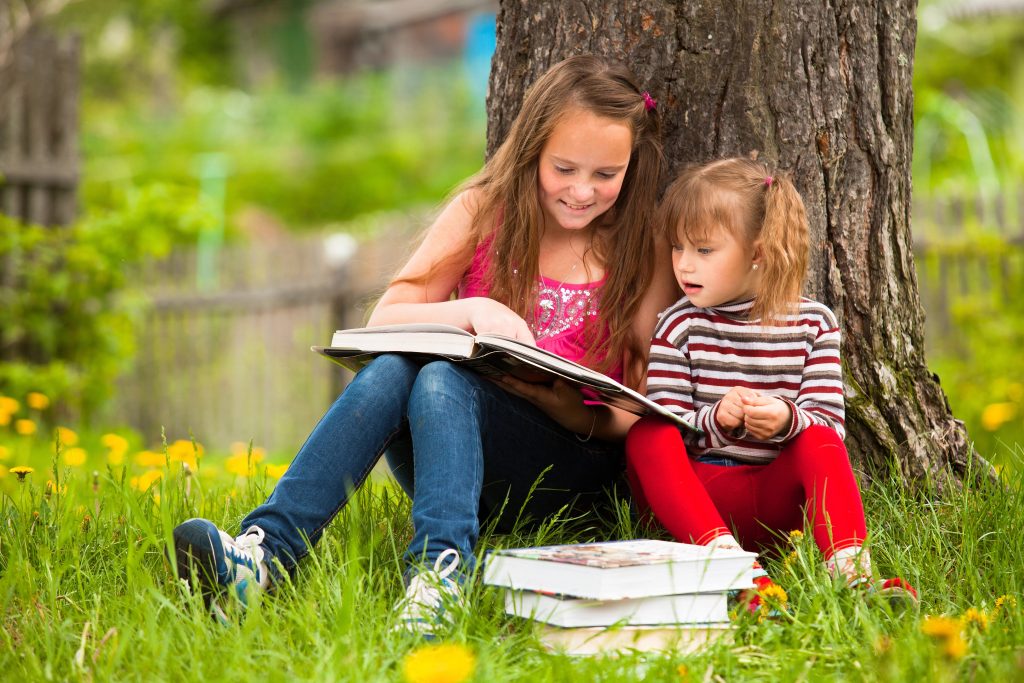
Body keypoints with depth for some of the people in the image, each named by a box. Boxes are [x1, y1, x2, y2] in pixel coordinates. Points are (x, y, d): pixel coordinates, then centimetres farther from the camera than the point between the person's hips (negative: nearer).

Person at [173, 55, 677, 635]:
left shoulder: (644, 253, 3)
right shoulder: (483, 212, 7)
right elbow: (383, 321, 1)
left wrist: (549, 392, -18)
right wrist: (470, 310, -18)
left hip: (574, 468, -2)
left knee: (441, 377, -32)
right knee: (393, 368, -31)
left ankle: (442, 569, -54)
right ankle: (268, 548, -45)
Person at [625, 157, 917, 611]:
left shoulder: (813, 323, 7)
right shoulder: (680, 326, 5)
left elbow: (830, 424, -1)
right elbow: (664, 425, -3)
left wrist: (787, 419, -24)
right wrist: (716, 420, -24)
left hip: (774, 497, 0)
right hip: (694, 491, 0)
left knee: (820, 443, -26)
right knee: (645, 434, -28)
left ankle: (850, 567, -44)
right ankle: (729, 561, -48)